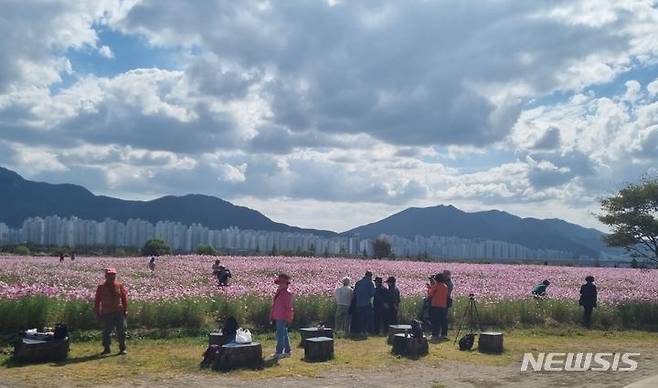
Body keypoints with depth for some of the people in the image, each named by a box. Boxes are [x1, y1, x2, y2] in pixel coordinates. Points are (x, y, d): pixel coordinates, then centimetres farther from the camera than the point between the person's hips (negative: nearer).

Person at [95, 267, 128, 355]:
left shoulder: (120, 285, 4)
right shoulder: (101, 287, 2)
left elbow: (124, 298, 6)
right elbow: (97, 301, 5)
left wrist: (125, 310, 1)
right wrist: (98, 313, 2)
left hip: (119, 312, 0)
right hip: (107, 313, 0)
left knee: (121, 331, 2)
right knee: (106, 331, 6)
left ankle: (122, 348, 11)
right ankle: (106, 348, 21)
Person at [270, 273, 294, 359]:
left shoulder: (287, 293, -9)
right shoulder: (278, 292, 15)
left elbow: (289, 307, -12)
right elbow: (274, 305, 19)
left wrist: (288, 319, -14)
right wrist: (272, 316, 17)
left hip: (283, 318, -8)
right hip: (277, 317, 8)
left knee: (280, 335, -8)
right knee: (284, 335, 13)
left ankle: (279, 352, -4)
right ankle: (287, 351, 20)